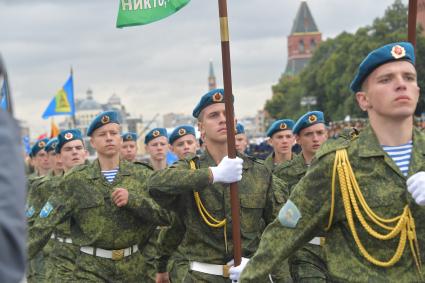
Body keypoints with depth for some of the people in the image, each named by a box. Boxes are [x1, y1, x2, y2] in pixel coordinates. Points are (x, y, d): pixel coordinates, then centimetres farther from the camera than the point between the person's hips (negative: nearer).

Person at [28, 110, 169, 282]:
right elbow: (45, 223, -2)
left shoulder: (140, 175, 4)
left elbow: (165, 215, -2)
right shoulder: (76, 179, 0)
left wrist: (133, 199, -17)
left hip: (133, 266, 2)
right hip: (91, 269, -2)